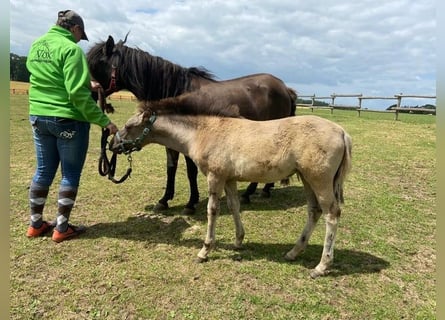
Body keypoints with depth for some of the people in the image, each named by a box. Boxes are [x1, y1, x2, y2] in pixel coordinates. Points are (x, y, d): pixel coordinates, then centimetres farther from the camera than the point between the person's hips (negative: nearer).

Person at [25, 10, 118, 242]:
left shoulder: (35, 46, 11)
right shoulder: (70, 49, -14)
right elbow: (77, 94, -22)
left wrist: (86, 84, 20)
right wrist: (103, 121, -19)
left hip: (38, 117, 8)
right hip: (68, 120, -7)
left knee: (43, 171, 16)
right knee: (70, 173, 5)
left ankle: (35, 224, 26)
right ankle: (62, 228, 12)